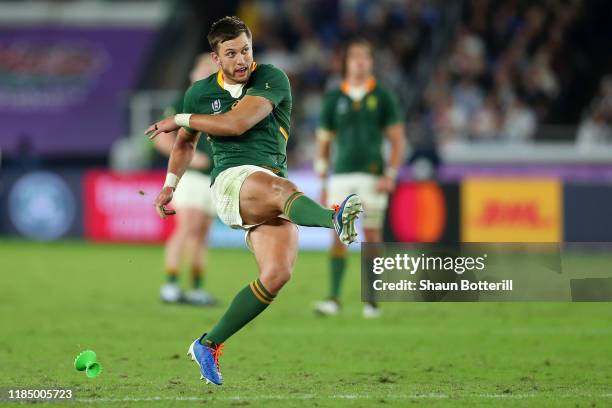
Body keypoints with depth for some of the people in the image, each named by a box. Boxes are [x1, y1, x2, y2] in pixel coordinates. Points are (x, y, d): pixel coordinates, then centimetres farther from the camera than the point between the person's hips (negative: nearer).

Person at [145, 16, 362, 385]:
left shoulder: (272, 79, 2)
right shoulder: (200, 93, 13)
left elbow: (237, 123, -12)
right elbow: (186, 143, 33)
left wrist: (179, 119, -1)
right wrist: (169, 185, 24)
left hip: (273, 191, 1)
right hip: (231, 180, -1)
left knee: (277, 274, -20)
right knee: (281, 188, -37)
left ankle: (209, 345, -6)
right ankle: (335, 218, -74)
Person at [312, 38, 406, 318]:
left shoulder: (382, 97, 4)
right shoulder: (334, 98, 8)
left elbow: (398, 140, 4)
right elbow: (323, 142, 12)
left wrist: (390, 175, -7)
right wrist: (321, 182, 7)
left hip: (372, 176, -1)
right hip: (341, 176, 1)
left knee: (372, 236, 0)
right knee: (338, 236, -8)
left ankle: (372, 302, 5)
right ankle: (333, 299, -8)